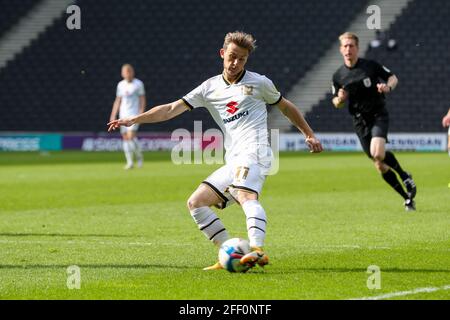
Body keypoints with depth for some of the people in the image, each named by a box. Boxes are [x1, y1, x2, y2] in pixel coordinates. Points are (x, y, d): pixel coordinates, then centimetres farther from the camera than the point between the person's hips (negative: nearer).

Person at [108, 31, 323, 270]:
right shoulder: (210, 88, 16)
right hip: (233, 161, 6)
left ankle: (257, 250, -55)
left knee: (246, 196, -33)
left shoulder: (258, 82, 9)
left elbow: (286, 106, 24)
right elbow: (172, 109, 12)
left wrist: (309, 134, 25)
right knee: (196, 203, -1)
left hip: (253, 152, -6)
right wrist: (133, 120, 3)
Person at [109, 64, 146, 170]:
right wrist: (113, 116, 10)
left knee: (131, 136, -17)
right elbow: (117, 101, 14)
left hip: (134, 114, -5)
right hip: (123, 114, 5)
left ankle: (139, 156, 5)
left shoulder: (138, 84, -2)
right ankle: (129, 162, 7)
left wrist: (141, 113, -11)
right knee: (125, 137, 2)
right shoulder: (120, 85, 9)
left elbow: (142, 99, -1)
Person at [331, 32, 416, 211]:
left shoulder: (371, 66, -5)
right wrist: (340, 99, -11)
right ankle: (408, 197, 15)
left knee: (378, 153, -28)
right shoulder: (338, 76, 2)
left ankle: (405, 176, -3)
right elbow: (336, 103, 13)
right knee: (380, 166, 3)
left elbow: (393, 77, 6)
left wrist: (388, 87, -16)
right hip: (360, 121, 4)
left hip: (378, 115, -4)